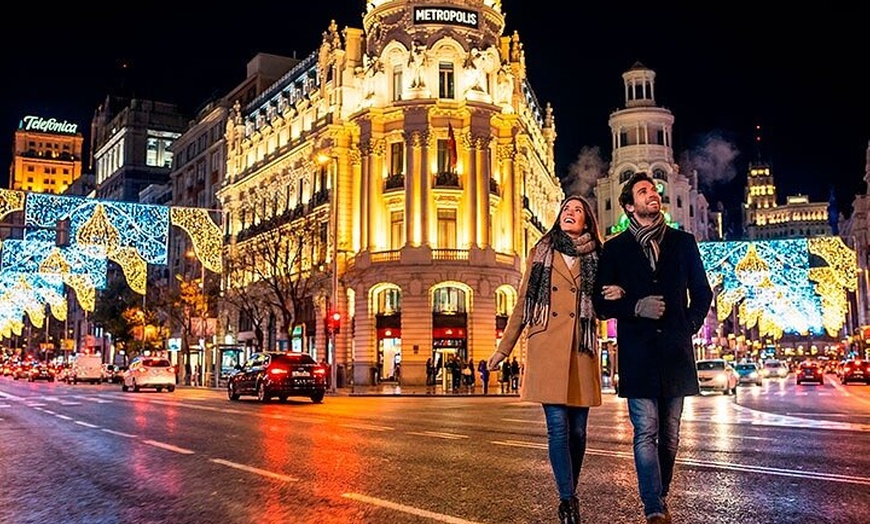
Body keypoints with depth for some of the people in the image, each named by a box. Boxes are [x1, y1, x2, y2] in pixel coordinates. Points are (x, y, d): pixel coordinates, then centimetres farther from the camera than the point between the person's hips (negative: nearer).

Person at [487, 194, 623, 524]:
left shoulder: (595, 258, 13)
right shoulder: (541, 253, 11)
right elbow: (523, 304, 12)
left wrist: (615, 297, -7)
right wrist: (504, 348, 10)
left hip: (581, 349, 2)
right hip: (547, 350, -1)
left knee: (578, 429, 5)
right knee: (558, 426, -9)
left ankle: (569, 495, 22)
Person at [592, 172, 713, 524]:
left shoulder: (683, 243, 13)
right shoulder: (615, 249, 7)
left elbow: (702, 293, 17)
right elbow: (602, 303, 5)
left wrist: (689, 327, 4)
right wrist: (635, 308, -12)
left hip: (675, 351, 2)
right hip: (637, 353, -2)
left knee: (669, 434, 8)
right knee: (646, 433, -8)